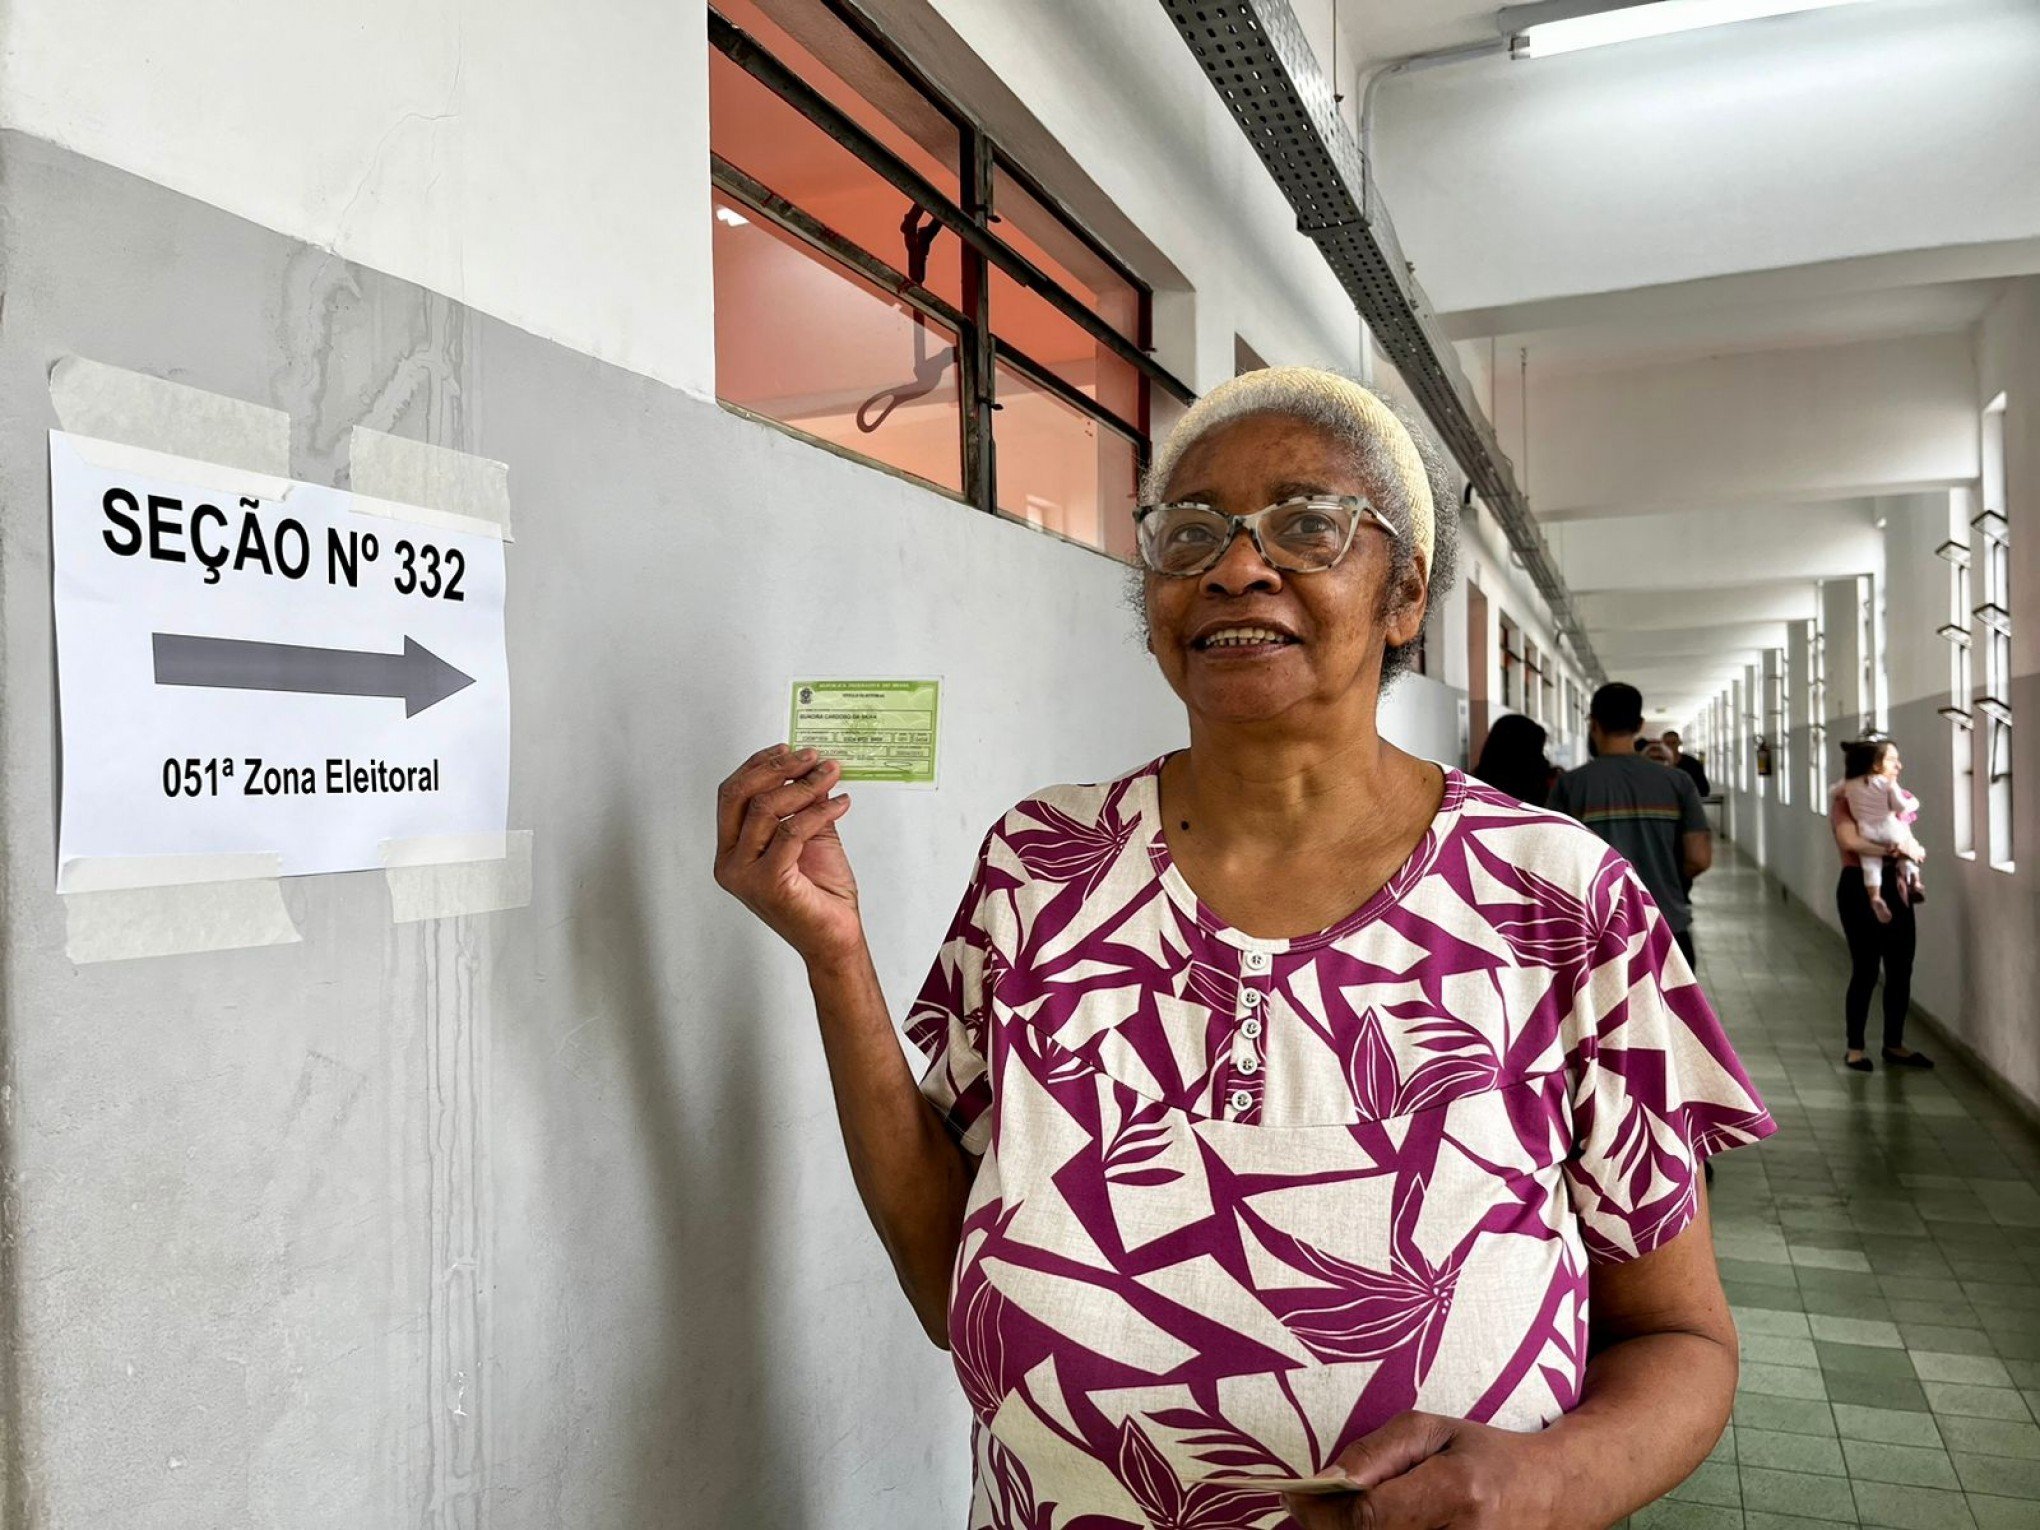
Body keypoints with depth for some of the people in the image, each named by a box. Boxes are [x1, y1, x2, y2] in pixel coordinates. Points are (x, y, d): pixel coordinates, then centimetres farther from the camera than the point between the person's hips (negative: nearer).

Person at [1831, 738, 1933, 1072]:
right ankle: (1855, 1048, 10)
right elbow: (1850, 841, -23)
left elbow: (1910, 842, 6)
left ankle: (1894, 1045, 20)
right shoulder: (1845, 799, -6)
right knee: (1865, 970, -2)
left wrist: (1908, 848, -15)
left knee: (1900, 970, 7)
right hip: (1861, 888, -6)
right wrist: (1892, 849, -24)